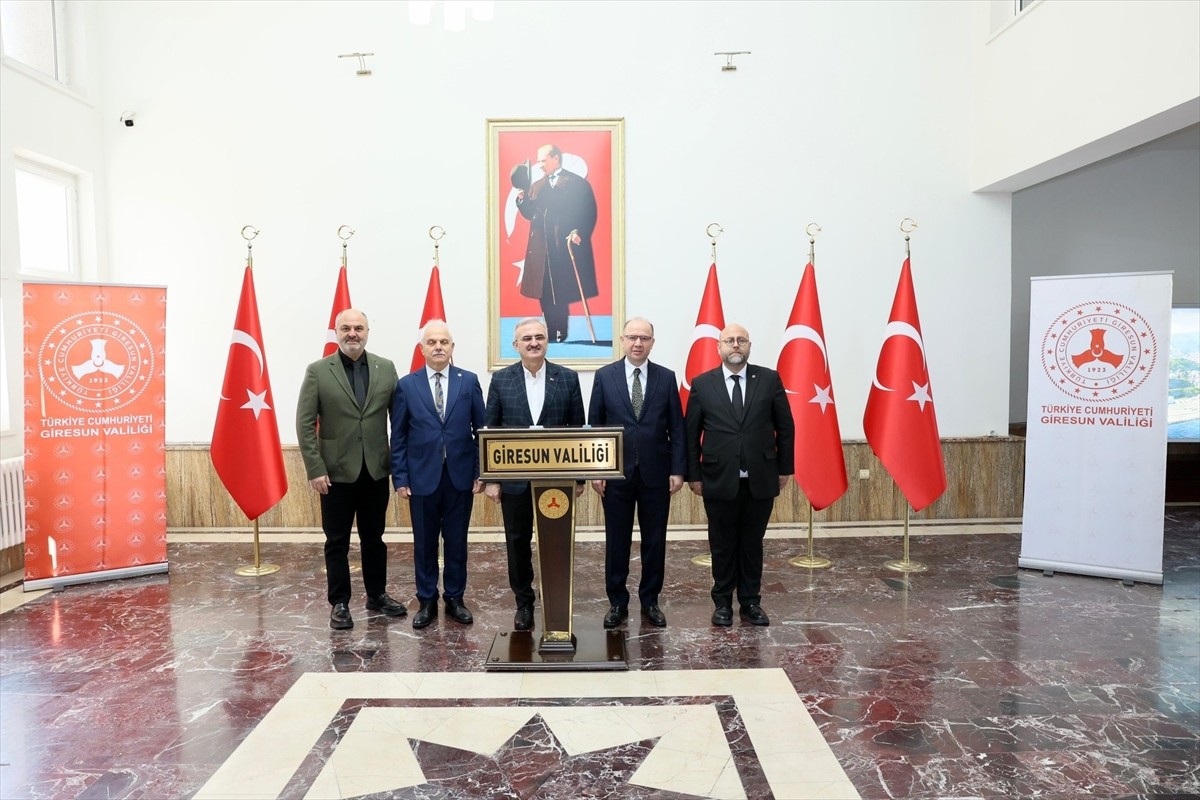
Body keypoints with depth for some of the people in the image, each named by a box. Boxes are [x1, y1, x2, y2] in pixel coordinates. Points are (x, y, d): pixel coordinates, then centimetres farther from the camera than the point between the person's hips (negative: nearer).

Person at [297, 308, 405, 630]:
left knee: (374, 537, 15)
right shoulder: (318, 371, -4)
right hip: (336, 472, -2)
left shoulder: (386, 368, 3)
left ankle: (377, 595, 30)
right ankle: (339, 603, 20)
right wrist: (315, 469, -11)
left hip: (376, 470, 2)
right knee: (337, 542, 8)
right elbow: (304, 424, -5)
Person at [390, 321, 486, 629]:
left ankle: (454, 599, 24)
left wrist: (481, 472, -2)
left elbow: (481, 430, 2)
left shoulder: (469, 381, 2)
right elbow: (398, 437, 2)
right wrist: (400, 477, -3)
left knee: (457, 541, 10)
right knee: (424, 543, 9)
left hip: (460, 476, 0)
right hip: (422, 477, 0)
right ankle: (427, 601, 23)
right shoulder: (406, 385, 1)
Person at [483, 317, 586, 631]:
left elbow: (578, 428, 3)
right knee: (518, 542, 10)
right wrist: (490, 478, -2)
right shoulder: (501, 379, 1)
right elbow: (490, 432, 2)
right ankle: (523, 603, 26)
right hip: (514, 478, 1)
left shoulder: (568, 378, 0)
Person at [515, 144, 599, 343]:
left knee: (561, 292, -3)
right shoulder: (537, 186, 19)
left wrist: (579, 233, -19)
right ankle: (552, 333, 14)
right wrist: (522, 198, -3)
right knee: (545, 293, 5)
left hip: (567, 247, -5)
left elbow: (588, 214, -6)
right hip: (541, 250, 5)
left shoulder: (577, 183, 0)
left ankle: (561, 333, 6)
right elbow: (530, 213, 15)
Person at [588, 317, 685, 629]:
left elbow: (676, 428, 3)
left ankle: (650, 601, 24)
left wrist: (677, 469, -3)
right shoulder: (604, 376, 1)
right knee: (616, 541, 8)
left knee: (654, 541, 9)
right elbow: (595, 426, 2)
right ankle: (617, 602, 22)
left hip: (656, 474, 1)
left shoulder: (666, 378, 2)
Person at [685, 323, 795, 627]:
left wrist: (784, 468, 4)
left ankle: (751, 602, 25)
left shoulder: (769, 379, 1)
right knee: (722, 545, 10)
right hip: (719, 480, -1)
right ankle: (723, 603, 23)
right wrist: (694, 475, -1)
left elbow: (785, 427, 6)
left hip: (761, 480, 1)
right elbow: (691, 433, 2)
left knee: (753, 544, 12)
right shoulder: (702, 384, -1)